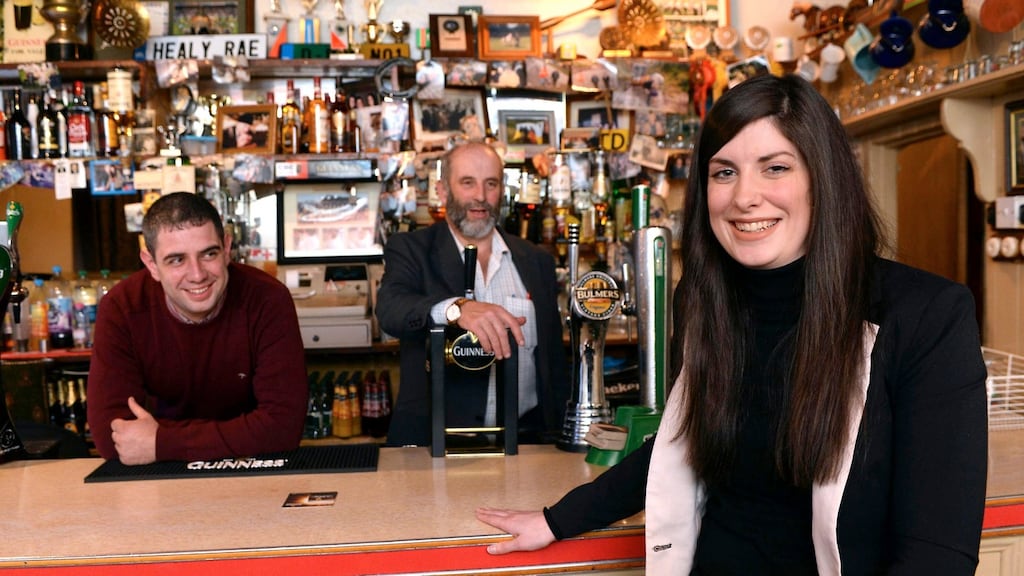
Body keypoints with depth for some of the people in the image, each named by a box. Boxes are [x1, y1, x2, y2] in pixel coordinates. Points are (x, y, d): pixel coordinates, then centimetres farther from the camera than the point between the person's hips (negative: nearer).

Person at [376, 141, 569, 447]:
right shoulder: (410, 249, 3)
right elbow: (390, 309, -18)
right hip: (435, 441, -3)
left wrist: (562, 435, 10)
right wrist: (457, 308, -36)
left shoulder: (536, 261, 14)